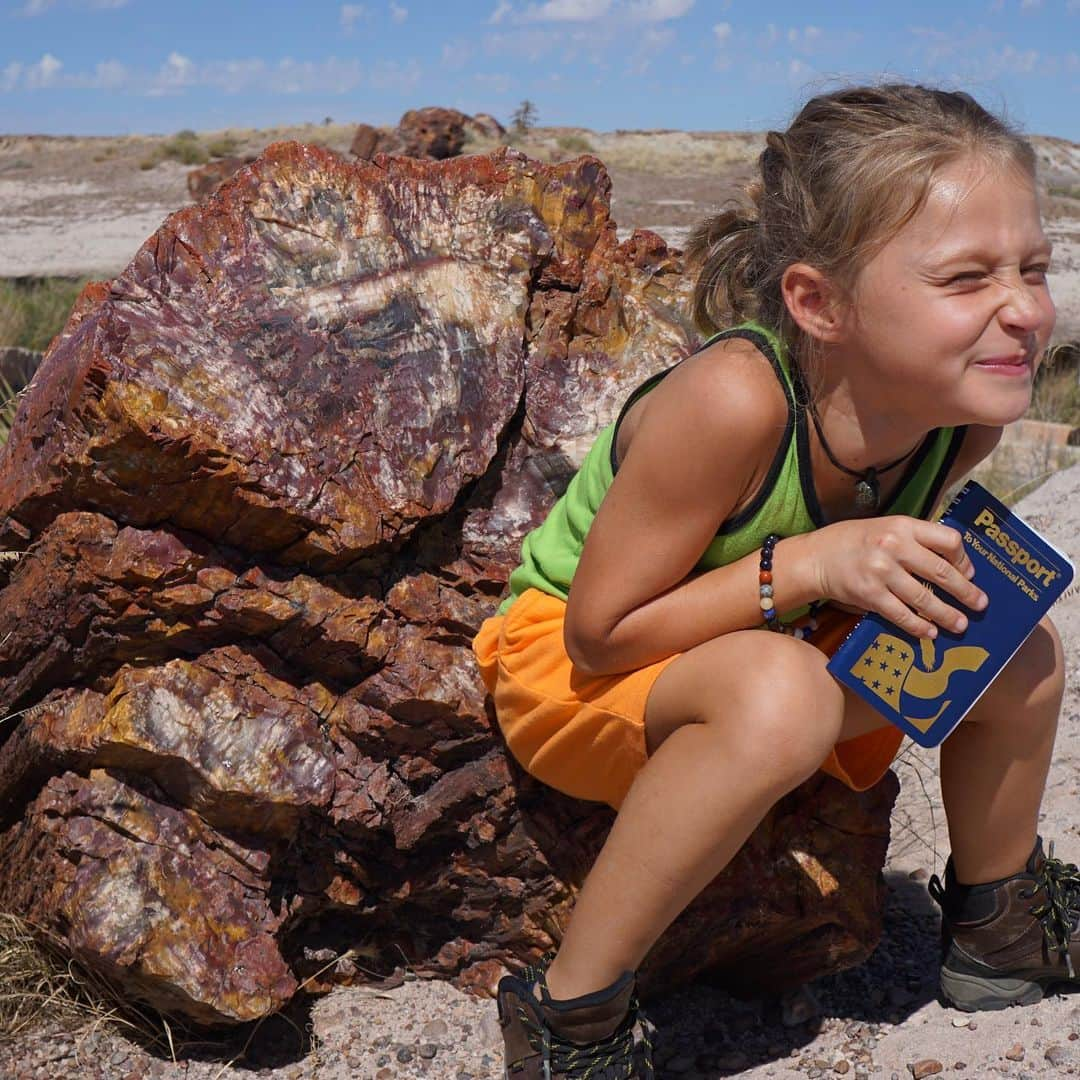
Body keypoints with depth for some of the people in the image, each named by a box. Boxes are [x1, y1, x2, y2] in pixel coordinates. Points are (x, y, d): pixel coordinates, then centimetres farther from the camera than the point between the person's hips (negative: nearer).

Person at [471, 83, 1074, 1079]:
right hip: (569, 668, -7)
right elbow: (599, 632, -28)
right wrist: (810, 564, -37)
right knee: (777, 695, -38)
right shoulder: (732, 401, -37)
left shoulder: (970, 407, -15)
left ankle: (995, 923, 25)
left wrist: (931, 574, -15)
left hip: (748, 648, 7)